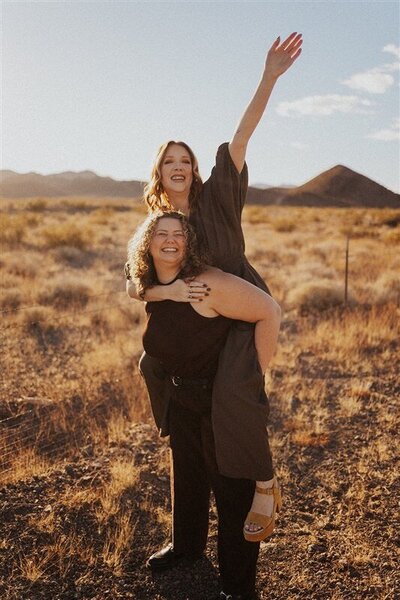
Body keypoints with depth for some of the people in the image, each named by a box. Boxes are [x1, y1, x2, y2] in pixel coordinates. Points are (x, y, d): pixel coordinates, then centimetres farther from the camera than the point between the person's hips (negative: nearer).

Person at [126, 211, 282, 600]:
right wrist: (179, 381, 16)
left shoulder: (207, 284, -26)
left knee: (232, 488, 5)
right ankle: (186, 545, 50)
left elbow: (269, 312, -26)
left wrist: (255, 376, -20)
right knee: (186, 477, 24)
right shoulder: (151, 292, -1)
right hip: (182, 397, 8)